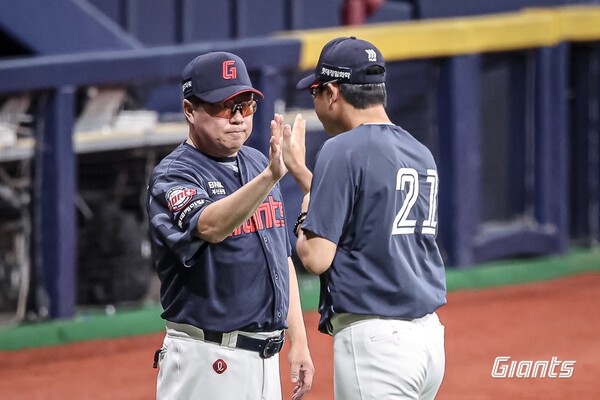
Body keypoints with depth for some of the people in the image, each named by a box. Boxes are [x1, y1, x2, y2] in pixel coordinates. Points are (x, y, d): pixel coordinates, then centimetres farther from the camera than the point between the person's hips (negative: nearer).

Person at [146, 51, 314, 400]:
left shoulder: (257, 164, 14)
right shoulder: (173, 176, -11)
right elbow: (210, 226, -33)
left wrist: (298, 340, 14)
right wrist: (270, 177, -46)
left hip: (266, 357, 8)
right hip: (207, 361, -8)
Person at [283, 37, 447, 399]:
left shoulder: (343, 151, -11)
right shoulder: (421, 154, 14)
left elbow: (316, 257, -14)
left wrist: (304, 216, 6)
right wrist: (299, 170, 32)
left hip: (375, 340, -8)